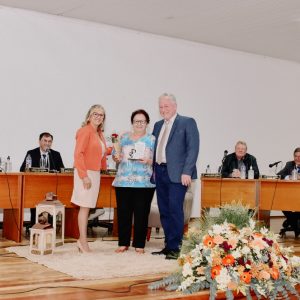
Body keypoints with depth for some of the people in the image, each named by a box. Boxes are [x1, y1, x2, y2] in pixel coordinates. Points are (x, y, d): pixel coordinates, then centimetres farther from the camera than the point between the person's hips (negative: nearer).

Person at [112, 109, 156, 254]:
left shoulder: (152, 139, 5)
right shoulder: (124, 137, 14)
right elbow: (117, 156, 17)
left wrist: (148, 161, -17)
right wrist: (116, 157, -5)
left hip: (144, 183, -2)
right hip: (123, 182, 3)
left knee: (141, 214, 0)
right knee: (123, 213, 4)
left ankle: (139, 244, 11)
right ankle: (123, 243, 15)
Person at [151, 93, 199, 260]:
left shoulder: (187, 122, -1)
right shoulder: (158, 125, 19)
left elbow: (193, 148, -8)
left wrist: (187, 172, -16)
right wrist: (153, 170, 8)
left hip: (176, 174, -7)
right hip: (160, 173, 7)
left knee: (175, 209, -9)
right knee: (164, 211, 8)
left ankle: (175, 247, -3)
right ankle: (168, 245, 16)